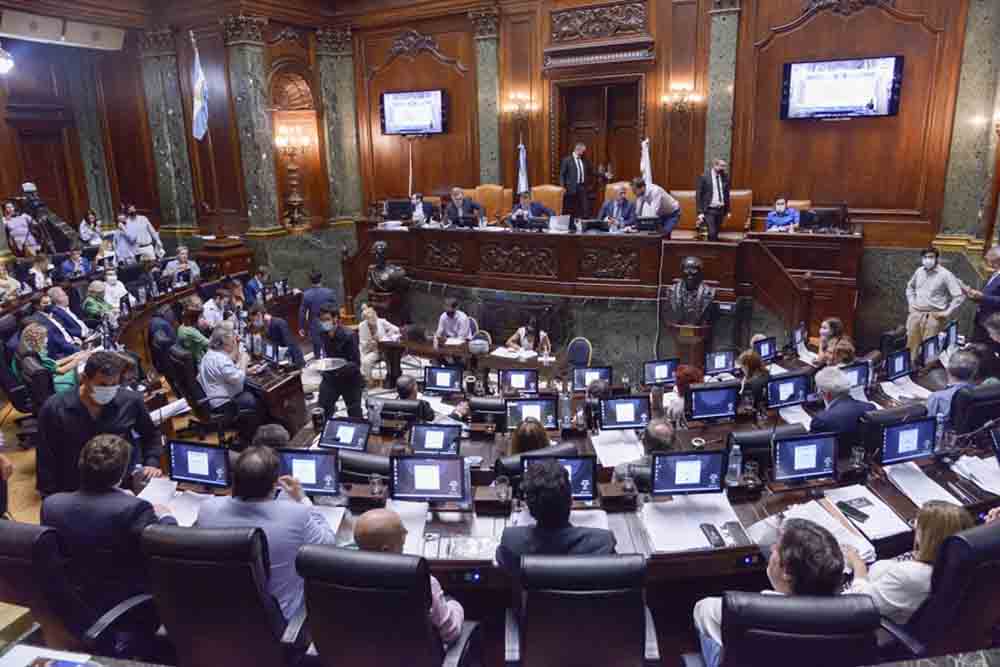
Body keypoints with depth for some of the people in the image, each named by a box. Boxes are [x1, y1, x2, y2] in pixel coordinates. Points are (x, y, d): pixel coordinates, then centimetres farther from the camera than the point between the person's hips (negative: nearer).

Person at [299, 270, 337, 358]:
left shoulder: (306, 295, -8)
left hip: (314, 327, 0)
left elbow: (302, 312, -3)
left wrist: (301, 327, 7)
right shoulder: (329, 292, -10)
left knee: (317, 351, 11)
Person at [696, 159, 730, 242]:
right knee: (712, 233, -14)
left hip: (721, 210, 4)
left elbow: (727, 194, 14)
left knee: (716, 234, 7)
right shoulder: (704, 177, -7)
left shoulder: (725, 177, 6)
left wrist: (727, 210, 12)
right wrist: (700, 212, -11)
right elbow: (699, 195, -6)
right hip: (709, 210, -4)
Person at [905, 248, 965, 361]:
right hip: (915, 313, 5)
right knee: (911, 344, 10)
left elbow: (959, 296, -10)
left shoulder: (945, 274, -9)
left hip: (933, 316, -5)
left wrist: (947, 313, -11)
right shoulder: (919, 271, 7)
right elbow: (910, 286, 26)